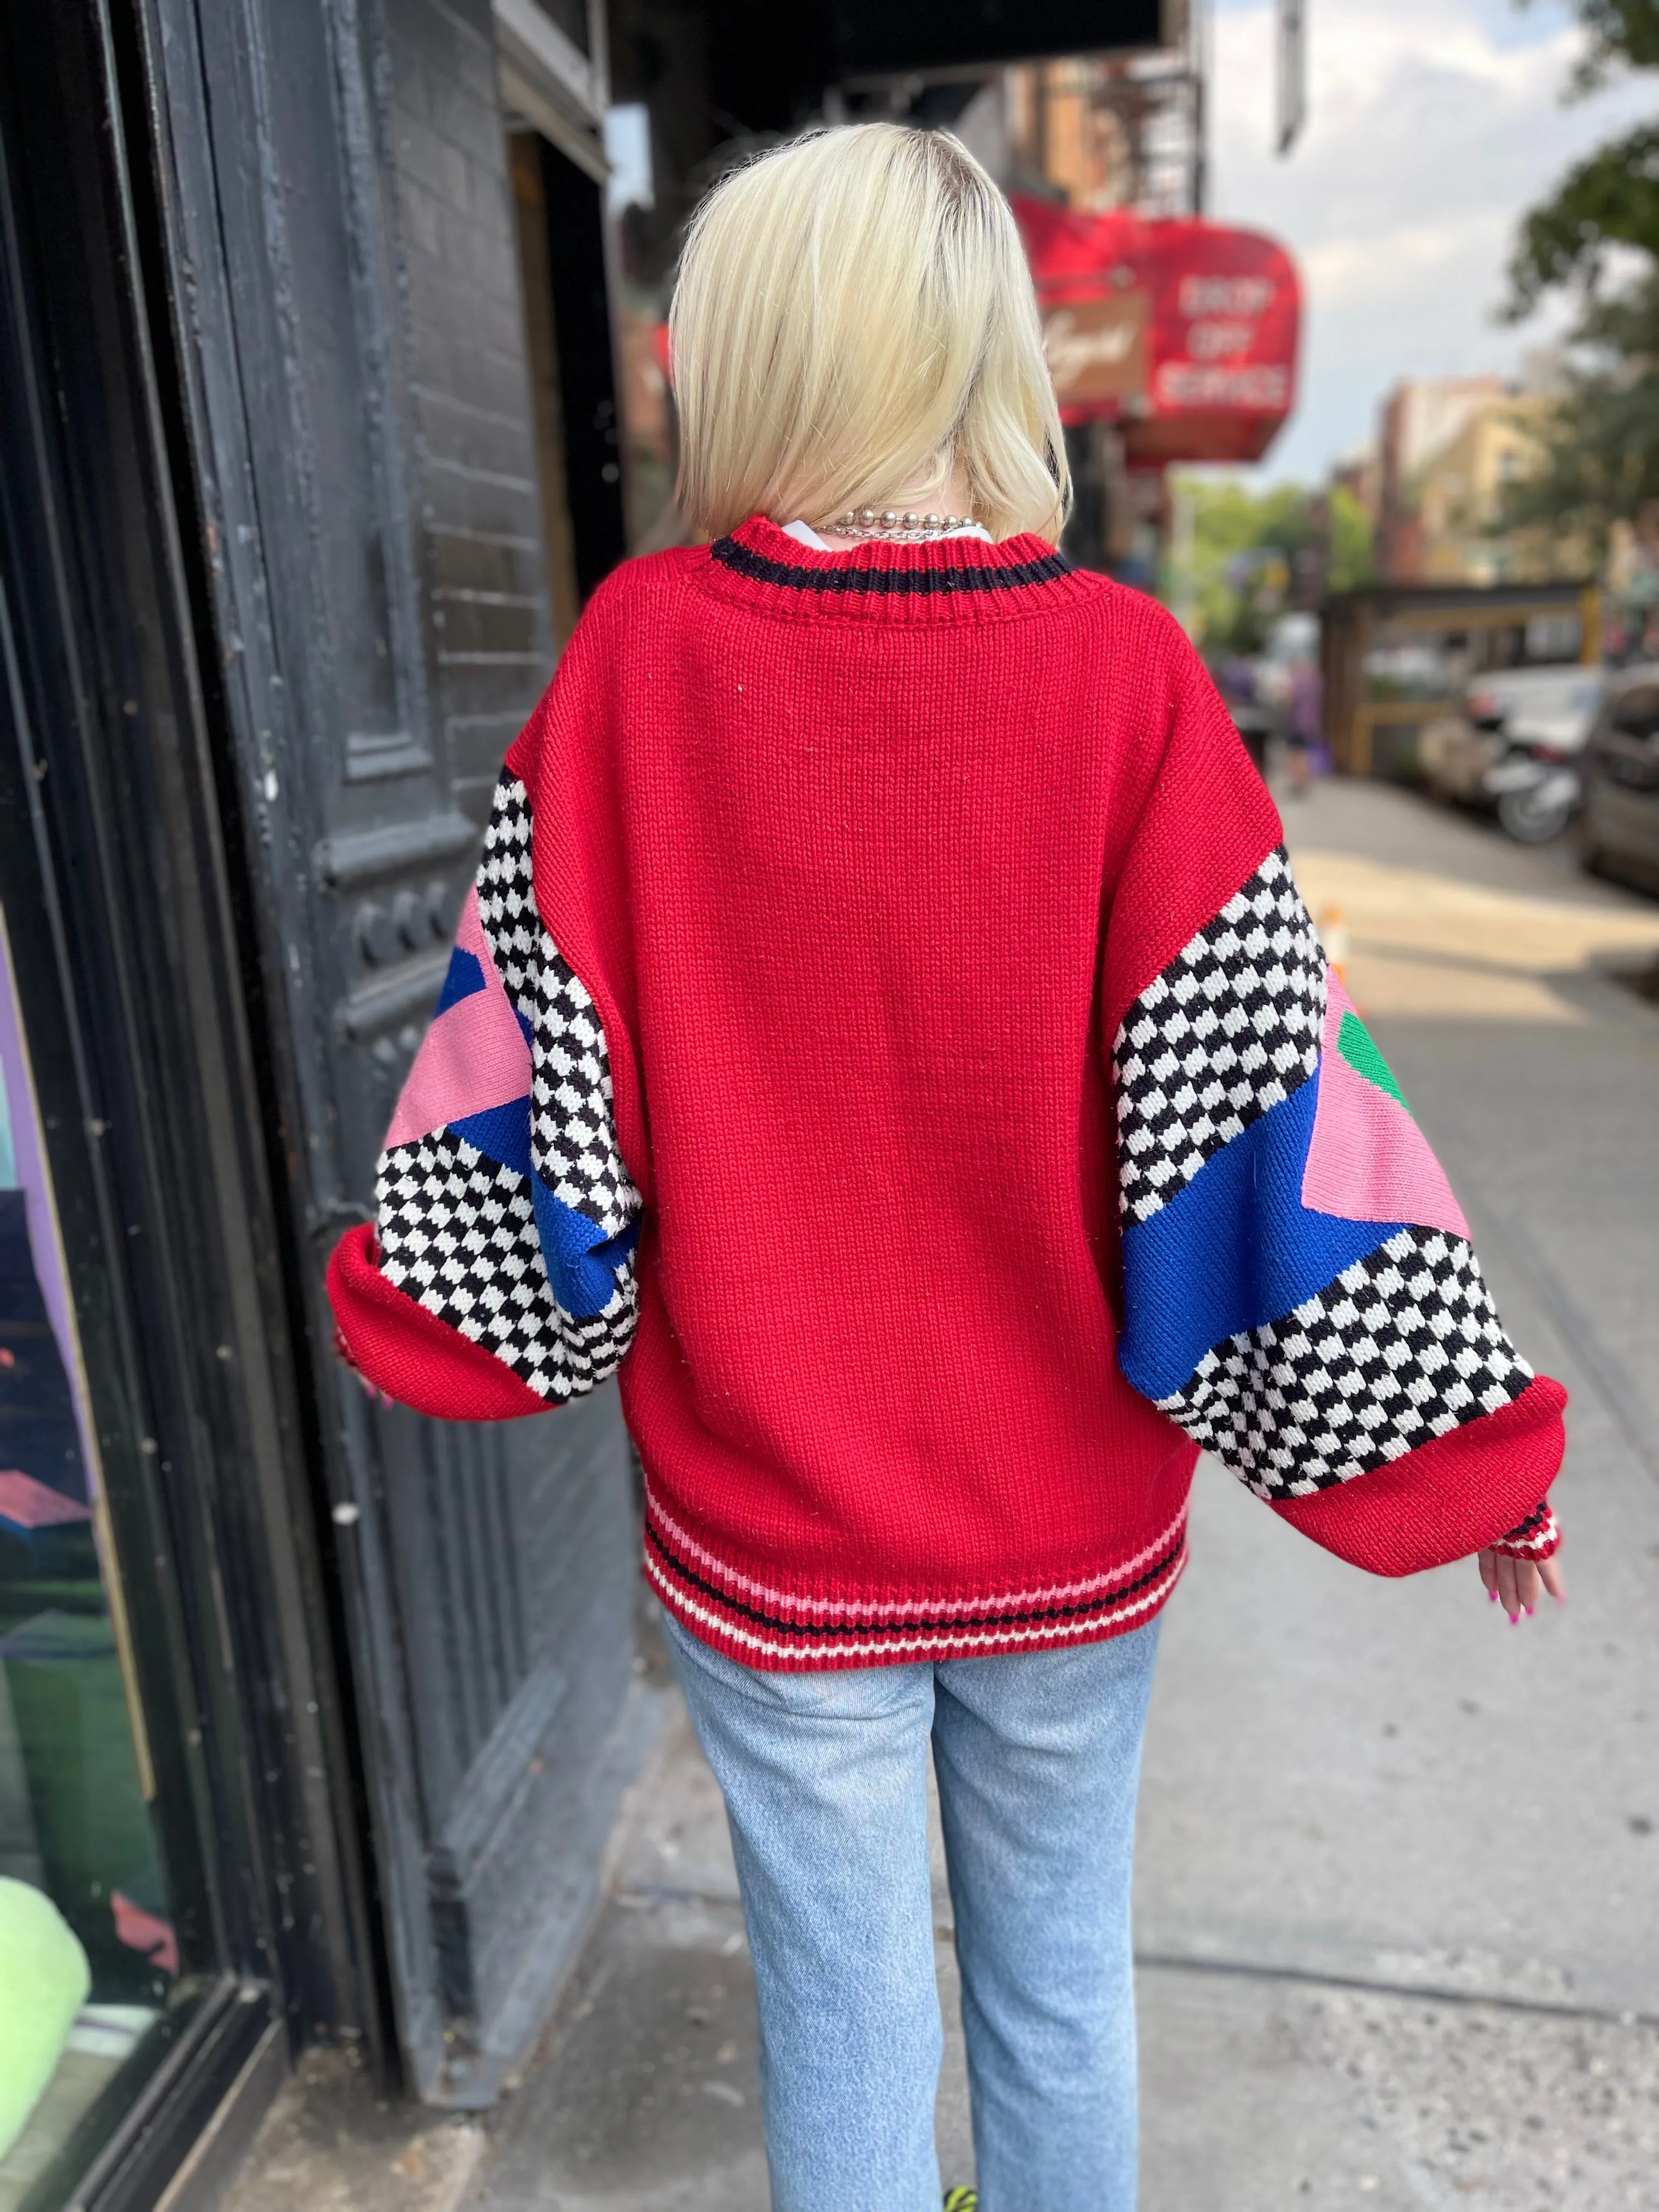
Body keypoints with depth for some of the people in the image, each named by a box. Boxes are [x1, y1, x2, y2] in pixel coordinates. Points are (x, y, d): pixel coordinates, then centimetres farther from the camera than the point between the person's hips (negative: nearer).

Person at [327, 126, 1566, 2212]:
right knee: (1061, 1994, 25)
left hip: (765, 1530, 0)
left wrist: (407, 1306, 14)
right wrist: (1471, 1442, 2)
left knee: (842, 2023, 21)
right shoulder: (1125, 668, -13)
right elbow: (1259, 1093, -12)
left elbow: (530, 1063, -5)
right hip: (1071, 1527, 1)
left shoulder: (642, 650, -11)